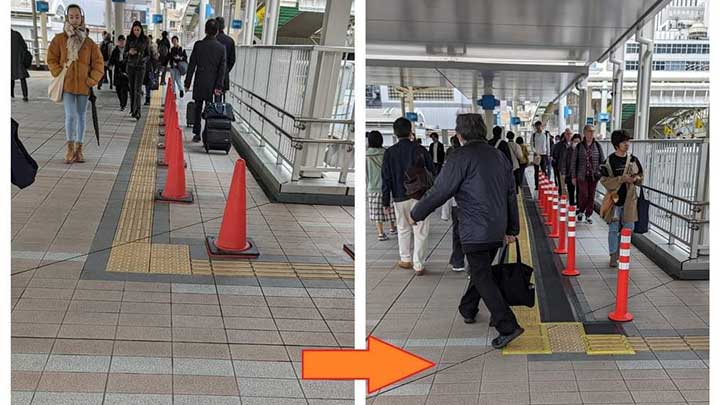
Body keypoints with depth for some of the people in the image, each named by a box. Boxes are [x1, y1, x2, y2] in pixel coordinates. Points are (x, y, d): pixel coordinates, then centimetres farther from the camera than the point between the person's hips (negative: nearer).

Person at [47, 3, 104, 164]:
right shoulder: (59, 39, 1)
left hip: (83, 86, 2)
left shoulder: (89, 42, 4)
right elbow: (51, 59, 6)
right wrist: (59, 75, -3)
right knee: (70, 116, -11)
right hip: (67, 85, -2)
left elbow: (99, 64, 7)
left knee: (81, 117, 8)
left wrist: (91, 80, -2)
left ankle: (79, 149, 18)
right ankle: (70, 149, 1)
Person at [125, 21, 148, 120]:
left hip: (141, 66, -2)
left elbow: (147, 53, 10)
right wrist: (129, 52, -15)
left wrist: (143, 58, -10)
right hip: (130, 66, 2)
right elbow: (125, 53, 7)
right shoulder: (129, 39, 4)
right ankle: (132, 109, 17)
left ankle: (137, 111, -18)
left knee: (138, 89, -12)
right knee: (131, 88, 6)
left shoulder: (145, 40, 1)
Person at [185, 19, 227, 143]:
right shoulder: (221, 48, -3)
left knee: (198, 109, 11)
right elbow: (222, 69, -5)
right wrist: (218, 86, -4)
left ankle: (197, 134, 13)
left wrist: (187, 83, 3)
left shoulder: (198, 45, -5)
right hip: (213, 85, 0)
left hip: (199, 84, 0)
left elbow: (192, 65, -3)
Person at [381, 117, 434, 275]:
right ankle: (418, 265, 0)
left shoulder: (389, 153, -3)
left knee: (403, 228, 20)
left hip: (399, 197, 2)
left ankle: (405, 259, 24)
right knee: (420, 231, 2)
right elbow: (432, 173, 3)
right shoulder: (420, 150, -4)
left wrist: (386, 202, 5)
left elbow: (386, 179, -1)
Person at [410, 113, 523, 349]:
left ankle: (508, 327, -13)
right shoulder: (499, 156, 11)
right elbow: (511, 195, 15)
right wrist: (512, 228, 23)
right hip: (497, 230, 8)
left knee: (483, 278, -5)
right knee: (481, 270, 23)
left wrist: (416, 214, 3)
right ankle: (468, 310, 40)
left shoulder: (462, 157, -12)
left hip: (475, 231, -8)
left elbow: (439, 192, -12)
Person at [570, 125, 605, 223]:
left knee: (591, 196, 5)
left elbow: (602, 160, 7)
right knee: (584, 195, -6)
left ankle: (588, 215, 17)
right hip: (582, 175, -2)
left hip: (594, 175, 2)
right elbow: (573, 162, 2)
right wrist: (573, 177, 0)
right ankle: (580, 212, 18)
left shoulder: (597, 146, 3)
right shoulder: (579, 147, -1)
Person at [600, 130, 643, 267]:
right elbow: (604, 180, -10)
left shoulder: (633, 160, 6)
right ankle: (613, 256, 12)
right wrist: (622, 179, -20)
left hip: (629, 200, 3)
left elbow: (641, 177, 16)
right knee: (613, 229, 2)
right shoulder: (609, 161, -6)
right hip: (614, 200, -3)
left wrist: (635, 179, -8)